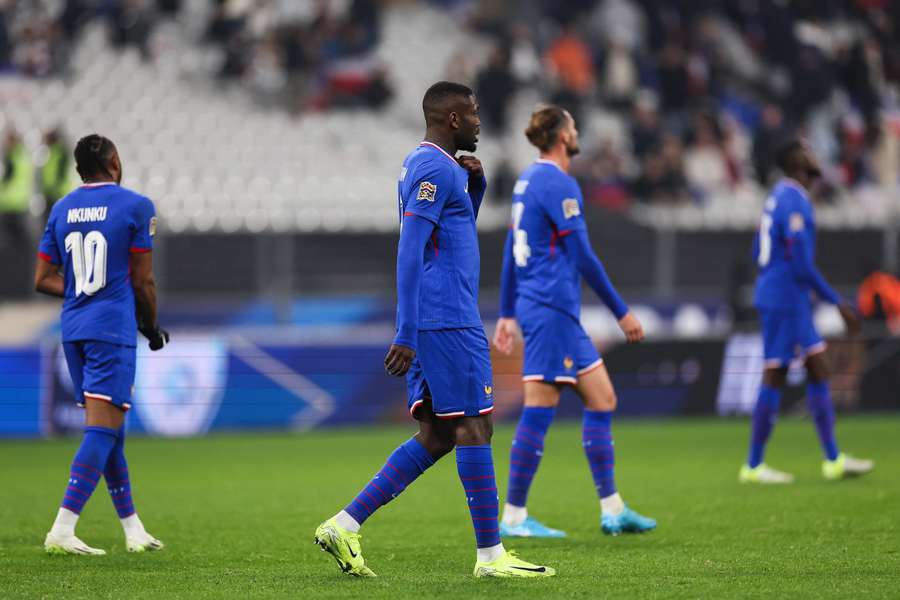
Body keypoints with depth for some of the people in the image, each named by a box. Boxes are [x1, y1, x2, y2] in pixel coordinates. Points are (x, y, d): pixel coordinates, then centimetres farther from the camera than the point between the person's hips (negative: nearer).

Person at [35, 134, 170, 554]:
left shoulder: (61, 210, 10)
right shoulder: (134, 206, -5)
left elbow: (43, 280, 9)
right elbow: (142, 281, -5)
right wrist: (152, 326, 10)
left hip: (73, 330, 7)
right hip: (113, 329, -6)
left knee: (109, 429, 15)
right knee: (102, 430, -10)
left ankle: (133, 529, 22)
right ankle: (62, 529, -21)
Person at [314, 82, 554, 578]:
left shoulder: (423, 165, 19)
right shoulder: (436, 169, -12)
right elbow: (409, 253, -19)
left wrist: (474, 183, 15)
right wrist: (406, 335, -23)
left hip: (427, 325, 10)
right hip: (446, 319, -10)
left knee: (437, 435, 8)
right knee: (473, 426, -5)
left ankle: (343, 527, 3)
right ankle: (491, 555, -2)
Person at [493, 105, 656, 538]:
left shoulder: (528, 180, 16)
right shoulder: (558, 184, -13)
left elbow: (511, 253, 20)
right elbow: (583, 257, -15)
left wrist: (507, 314, 24)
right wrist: (621, 312, -9)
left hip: (554, 312, 10)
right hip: (551, 307, -10)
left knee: (602, 399, 10)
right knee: (539, 411, -7)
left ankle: (612, 510, 10)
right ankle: (513, 517, -5)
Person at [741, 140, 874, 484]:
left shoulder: (780, 196, 13)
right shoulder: (794, 203, -18)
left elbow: (759, 252, 21)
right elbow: (802, 265, -22)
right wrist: (839, 304, -15)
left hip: (792, 302, 10)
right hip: (784, 302, -10)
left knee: (818, 370, 10)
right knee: (774, 377, -4)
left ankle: (833, 459, 11)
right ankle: (753, 466, 1)